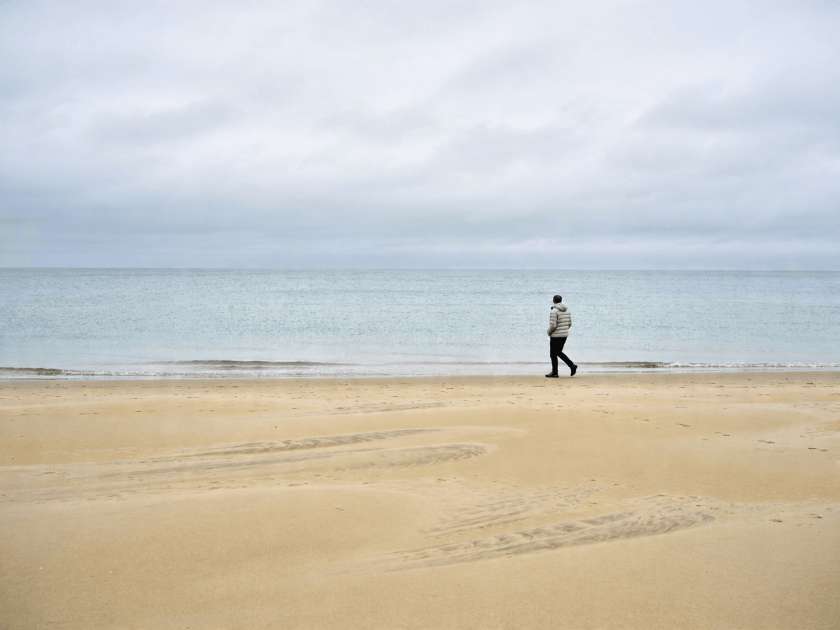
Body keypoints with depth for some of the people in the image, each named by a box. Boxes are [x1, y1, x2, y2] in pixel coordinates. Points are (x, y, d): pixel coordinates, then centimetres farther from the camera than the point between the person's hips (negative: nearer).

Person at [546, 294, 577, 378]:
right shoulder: (567, 310, 6)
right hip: (565, 334, 8)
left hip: (556, 336, -8)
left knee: (553, 354, 6)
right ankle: (572, 366, 8)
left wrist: (549, 332, -3)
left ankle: (554, 373, 12)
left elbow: (553, 325, -22)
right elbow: (569, 324, 9)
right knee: (559, 352, 20)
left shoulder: (554, 311, -18)